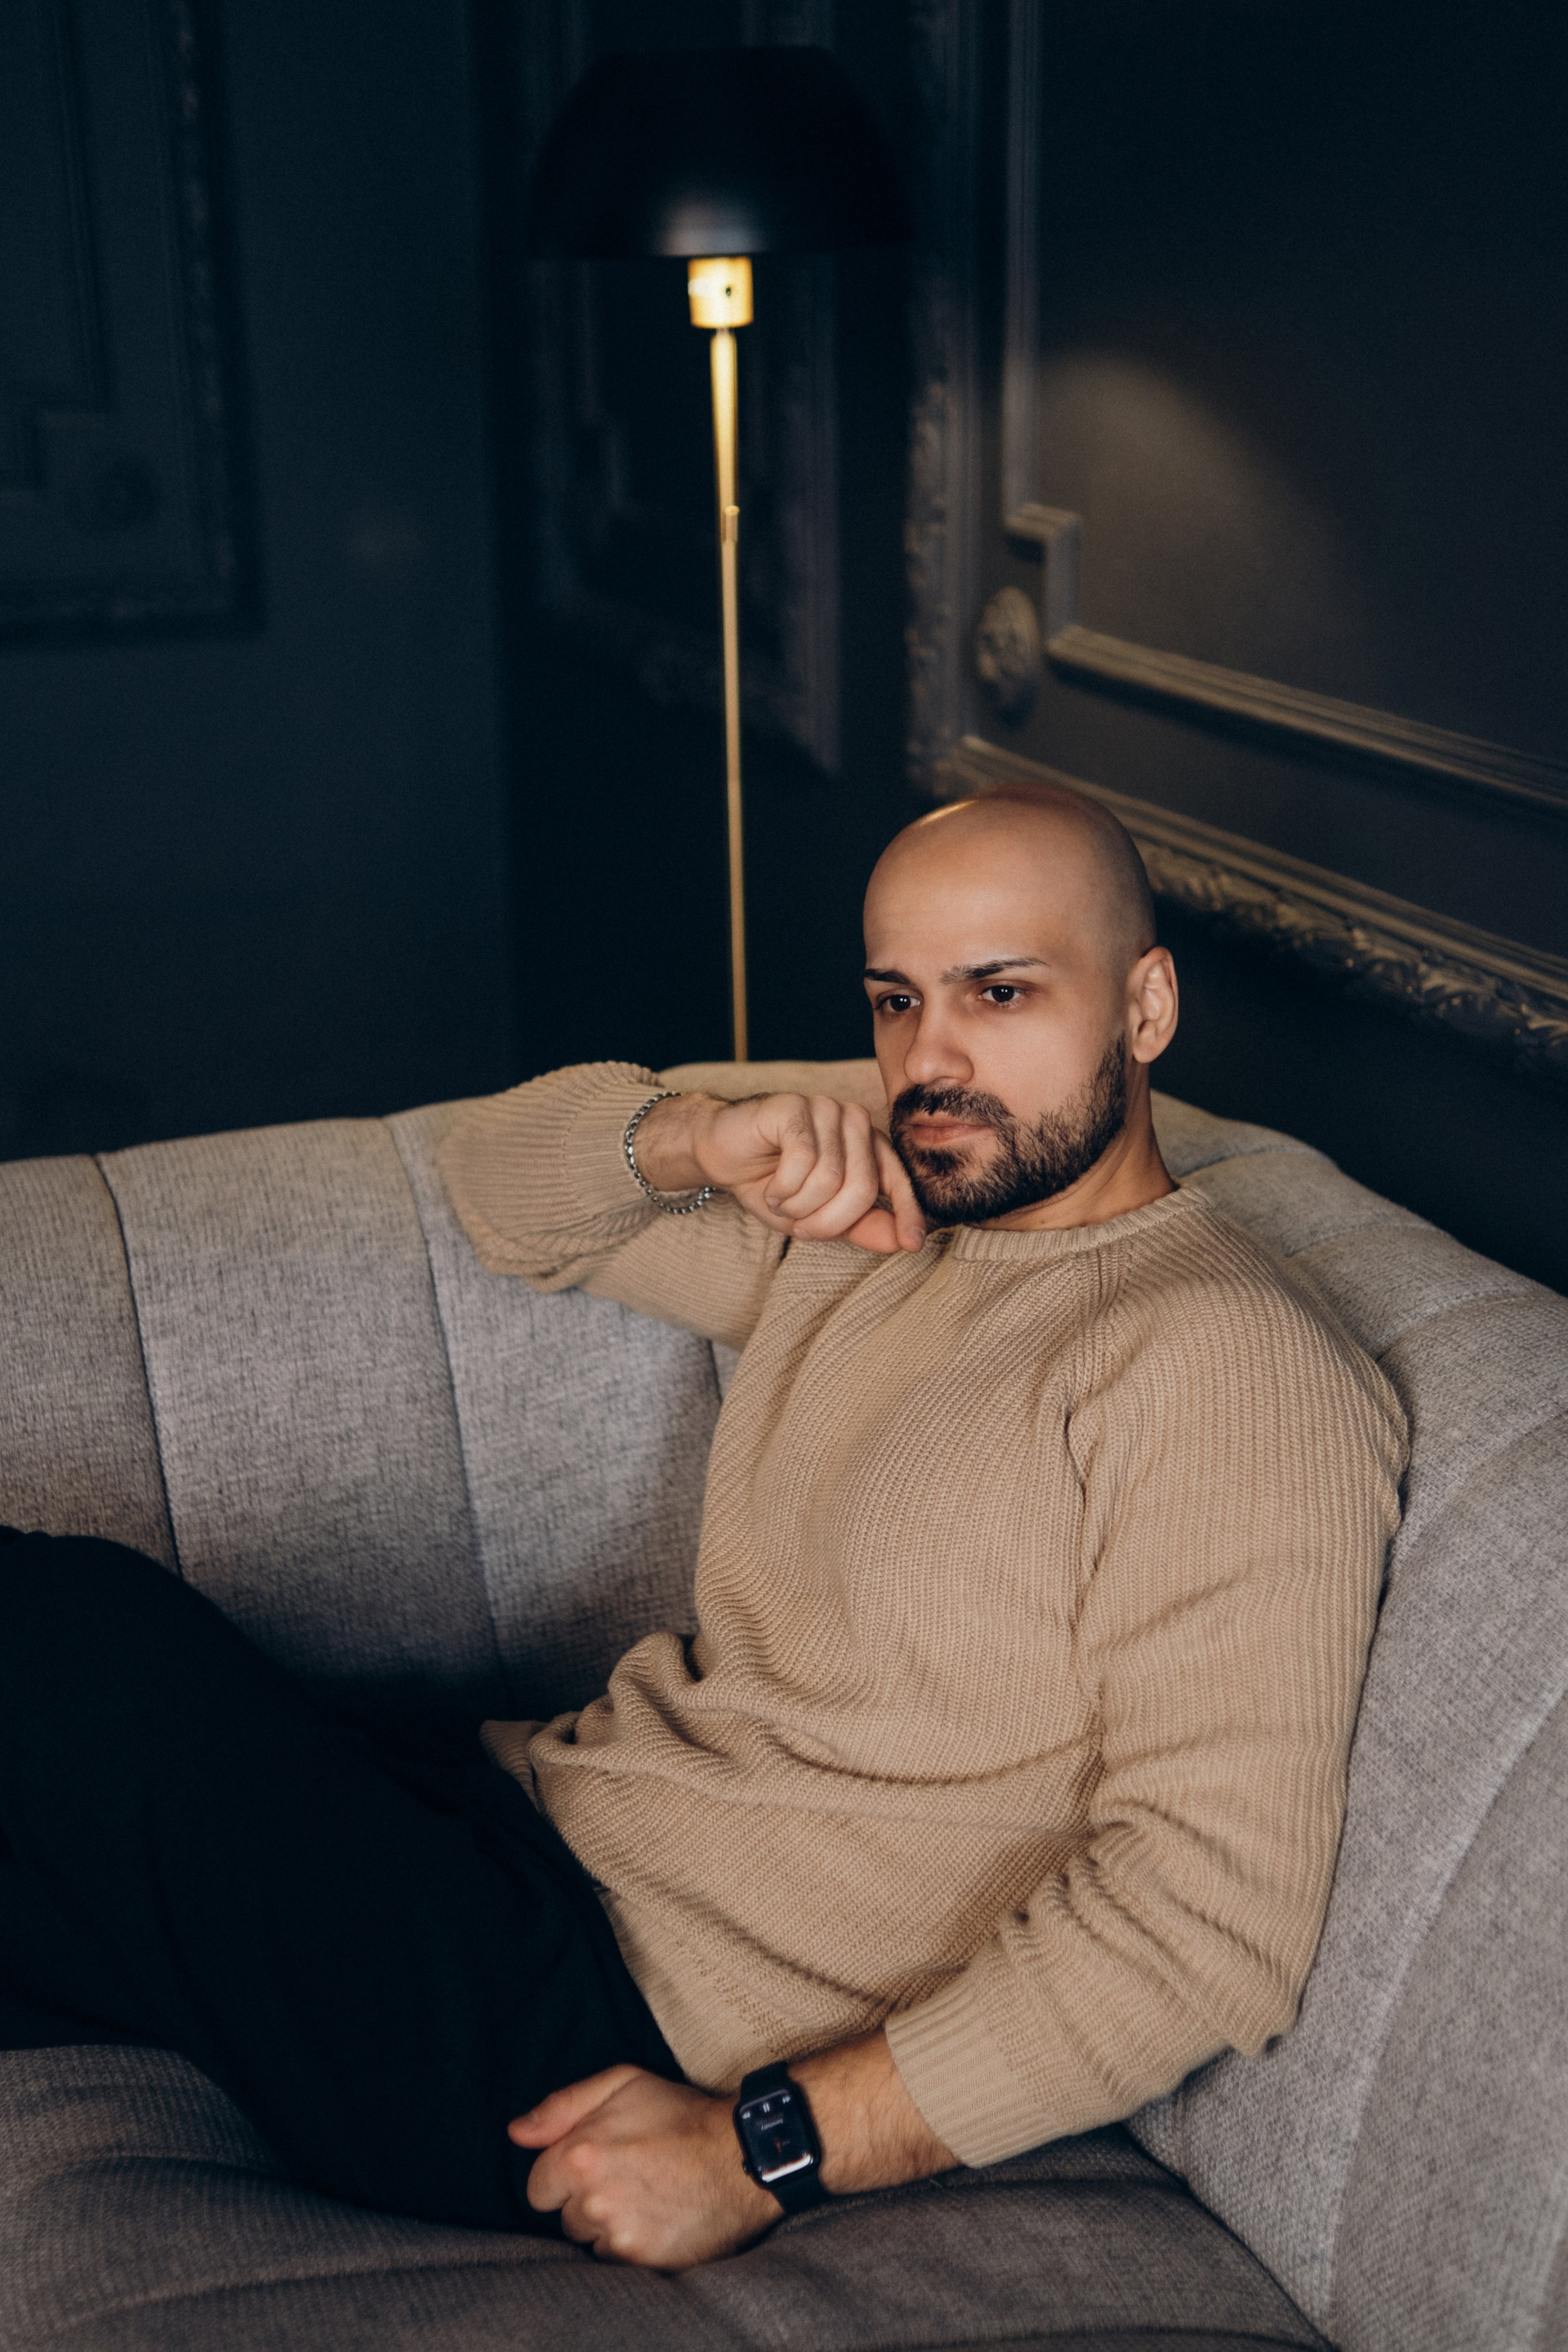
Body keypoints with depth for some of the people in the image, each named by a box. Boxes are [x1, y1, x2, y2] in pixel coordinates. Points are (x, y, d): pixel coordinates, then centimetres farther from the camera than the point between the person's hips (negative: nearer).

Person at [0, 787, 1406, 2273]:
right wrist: (699, 1141, -1)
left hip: (640, 2038, -8)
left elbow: (1212, 1904, -21)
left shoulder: (1234, 1364, -13)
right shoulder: (866, 1220, 13)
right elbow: (499, 1175, 23)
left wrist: (765, 2149, -21)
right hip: (541, 1821, 8)